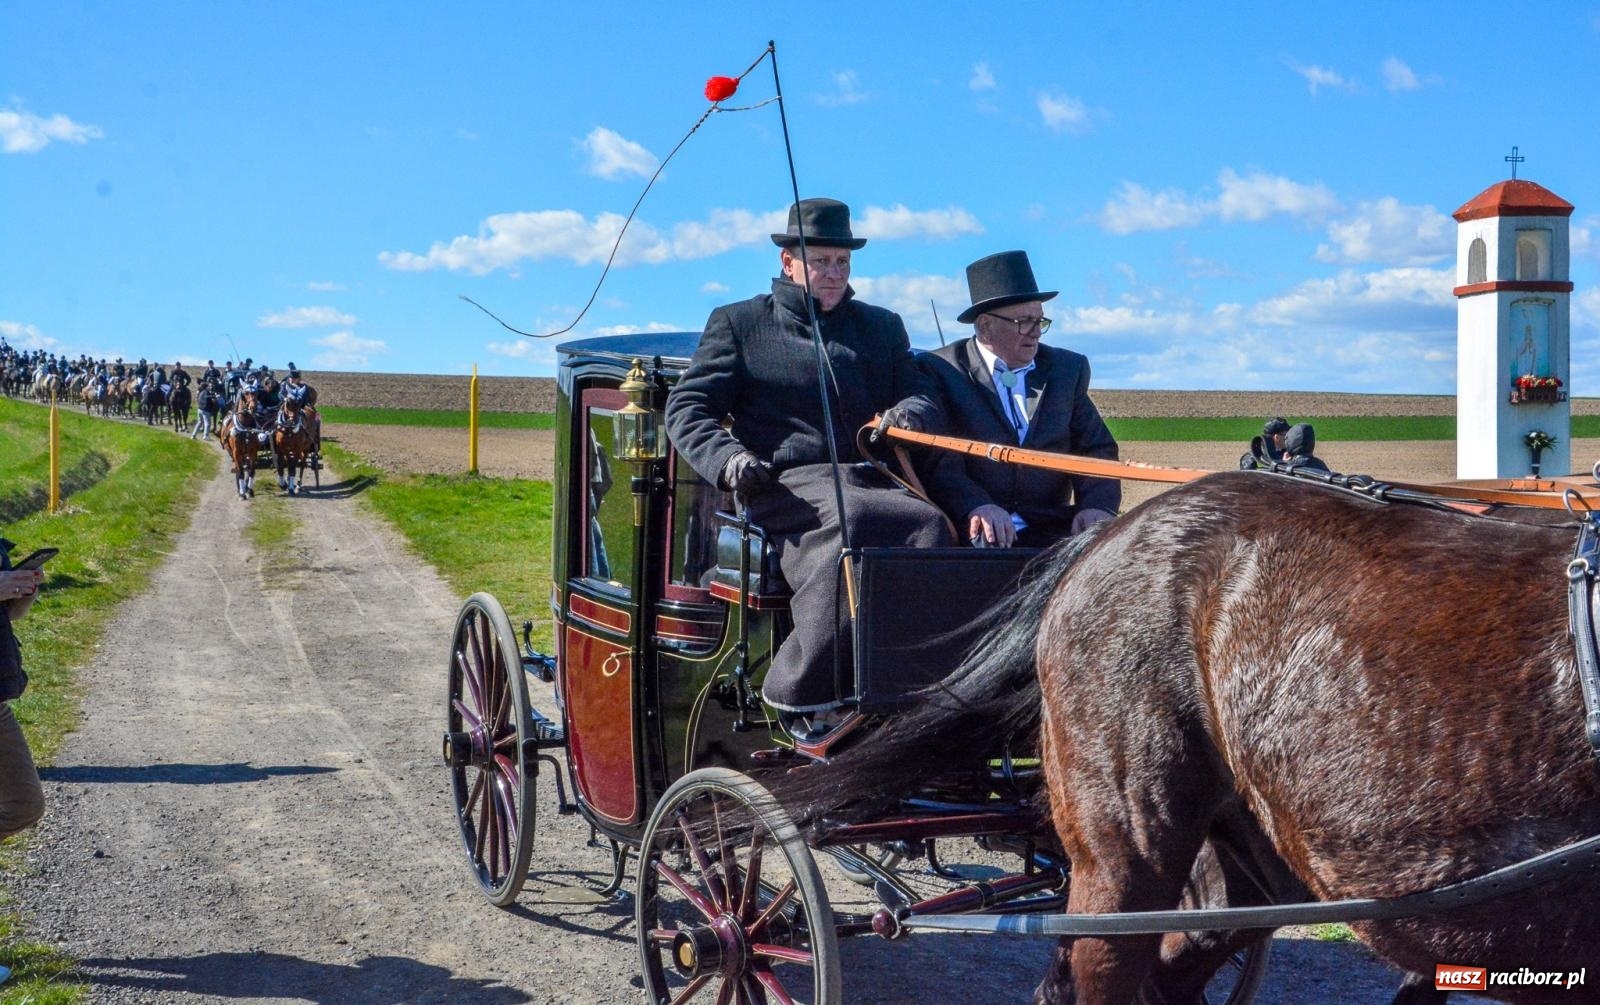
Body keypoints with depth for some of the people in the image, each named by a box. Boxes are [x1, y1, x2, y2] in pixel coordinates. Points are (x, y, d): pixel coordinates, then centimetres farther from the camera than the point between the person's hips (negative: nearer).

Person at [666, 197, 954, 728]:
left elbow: (925, 396, 20)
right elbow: (686, 407, 10)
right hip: (788, 486, -3)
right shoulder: (739, 323, 16)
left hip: (870, 482, 4)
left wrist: (912, 411, -6)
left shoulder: (882, 326, 27)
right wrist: (728, 457, -11)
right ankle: (802, 697, -31)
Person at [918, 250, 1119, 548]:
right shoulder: (940, 370, 3)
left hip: (1049, 526, 5)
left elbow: (1096, 448, 11)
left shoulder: (1068, 368, 17)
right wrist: (977, 506, -27)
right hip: (973, 531, -4)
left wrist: (1097, 506, -10)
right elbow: (938, 460, -8)